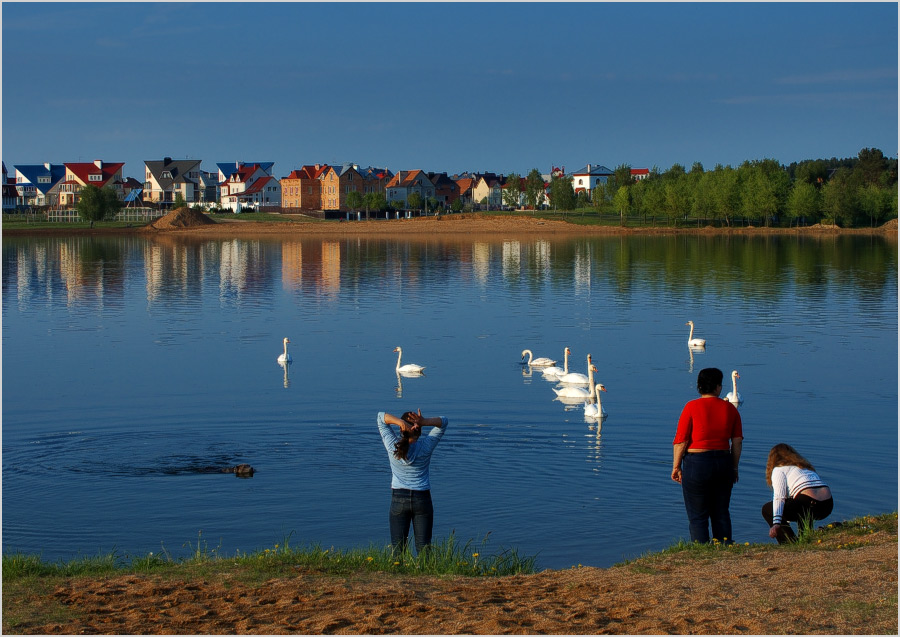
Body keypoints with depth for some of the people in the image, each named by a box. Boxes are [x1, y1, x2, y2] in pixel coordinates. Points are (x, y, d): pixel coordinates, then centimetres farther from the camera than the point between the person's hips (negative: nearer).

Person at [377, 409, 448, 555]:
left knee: (397, 548, 3)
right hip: (422, 499, 0)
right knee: (423, 548, 3)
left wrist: (399, 422, -22)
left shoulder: (392, 446, -9)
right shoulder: (425, 447, -10)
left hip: (398, 499, 0)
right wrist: (424, 422, -22)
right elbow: (443, 422, -2)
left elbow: (381, 417, -2)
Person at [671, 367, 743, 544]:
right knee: (721, 514, 15)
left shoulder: (692, 407, -8)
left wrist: (676, 466, 0)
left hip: (696, 463, -4)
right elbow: (737, 442, 5)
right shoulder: (730, 408, 3)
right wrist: (734, 467, 15)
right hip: (724, 463, 4)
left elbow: (681, 441, -9)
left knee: (697, 517, 2)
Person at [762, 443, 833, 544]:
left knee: (767, 509, 11)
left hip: (808, 504, -8)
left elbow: (779, 497, -5)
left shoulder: (779, 469, 10)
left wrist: (776, 524, -15)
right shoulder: (805, 466, 33)